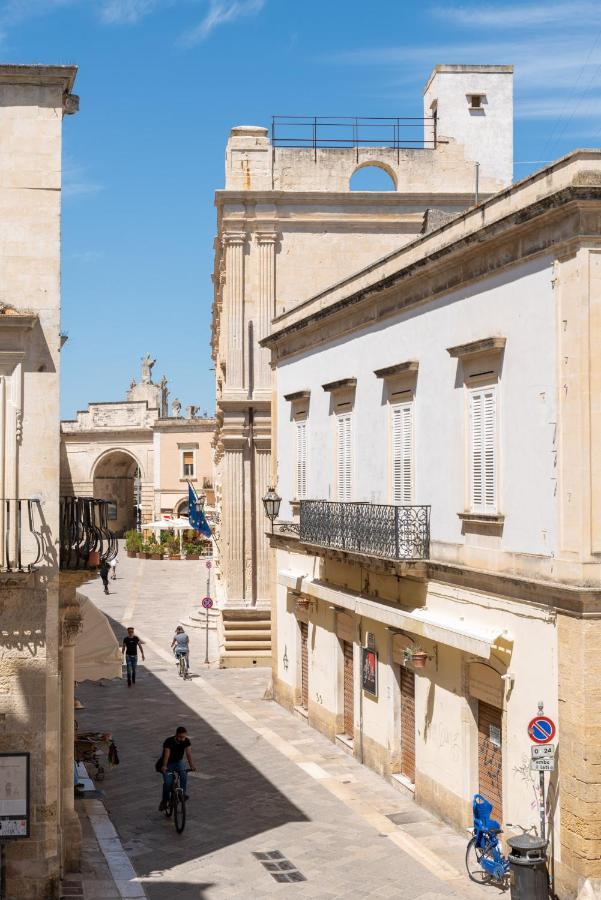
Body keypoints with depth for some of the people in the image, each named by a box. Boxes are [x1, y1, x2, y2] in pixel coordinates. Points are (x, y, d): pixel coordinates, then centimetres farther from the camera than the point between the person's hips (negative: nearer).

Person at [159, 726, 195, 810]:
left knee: (184, 773, -30)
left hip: (178, 762, 2)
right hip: (168, 763, -2)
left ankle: (183, 792, -16)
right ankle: (164, 801, 4)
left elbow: (188, 753, -29)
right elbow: (166, 754, -40)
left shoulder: (186, 741, -16)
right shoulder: (169, 742, -26)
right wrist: (164, 766, -57)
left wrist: (191, 765, -46)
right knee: (167, 783, -19)